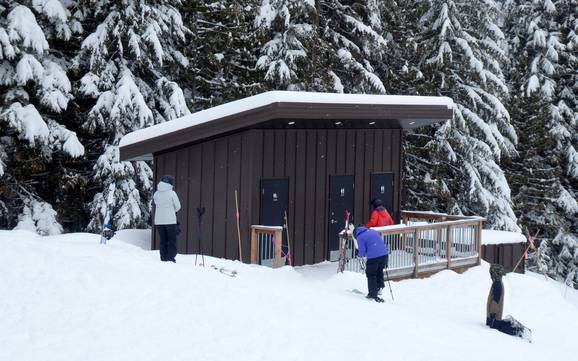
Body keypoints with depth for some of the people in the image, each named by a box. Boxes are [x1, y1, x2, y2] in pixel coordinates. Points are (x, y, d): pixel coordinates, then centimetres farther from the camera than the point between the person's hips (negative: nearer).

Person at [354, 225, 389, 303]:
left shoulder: (360, 237, 3)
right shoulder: (373, 231, 21)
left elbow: (362, 251, -4)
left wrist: (359, 254, 20)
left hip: (373, 257, -5)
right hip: (384, 254, 5)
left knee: (371, 275, 10)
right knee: (379, 271, 26)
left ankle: (373, 295, 10)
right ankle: (380, 286, 17)